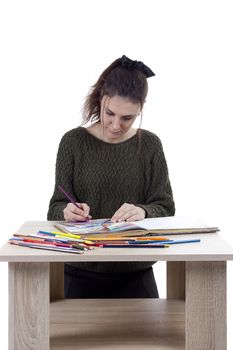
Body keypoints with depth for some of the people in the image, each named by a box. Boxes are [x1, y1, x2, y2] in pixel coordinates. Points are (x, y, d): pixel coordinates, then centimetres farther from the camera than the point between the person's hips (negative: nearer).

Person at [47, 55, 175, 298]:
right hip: (81, 271, -1)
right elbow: (56, 207, -1)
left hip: (135, 272, 1)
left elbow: (165, 208, -1)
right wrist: (67, 211, -25)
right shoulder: (74, 142, -1)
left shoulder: (149, 145, 3)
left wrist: (142, 212, -23)